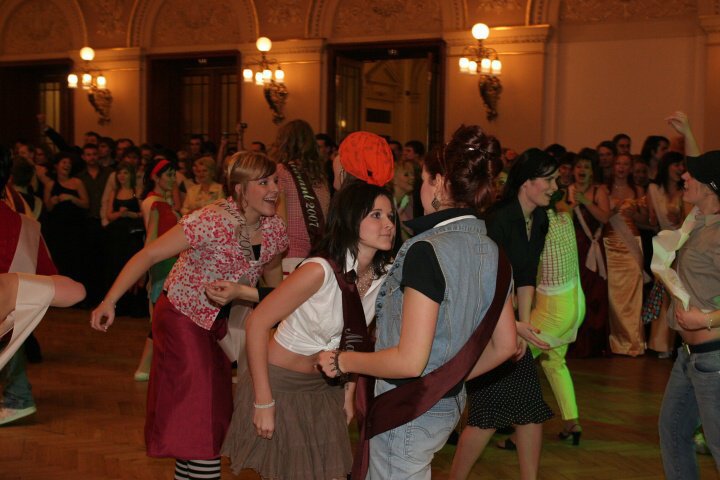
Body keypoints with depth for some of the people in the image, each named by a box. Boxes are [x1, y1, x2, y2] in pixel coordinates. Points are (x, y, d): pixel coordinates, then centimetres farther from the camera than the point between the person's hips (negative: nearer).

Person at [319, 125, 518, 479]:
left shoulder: (427, 250, -22)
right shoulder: (491, 252, 3)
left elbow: (409, 361, -24)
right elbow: (504, 345, 10)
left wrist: (342, 361, -11)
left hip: (409, 413, -8)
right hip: (450, 405, 8)